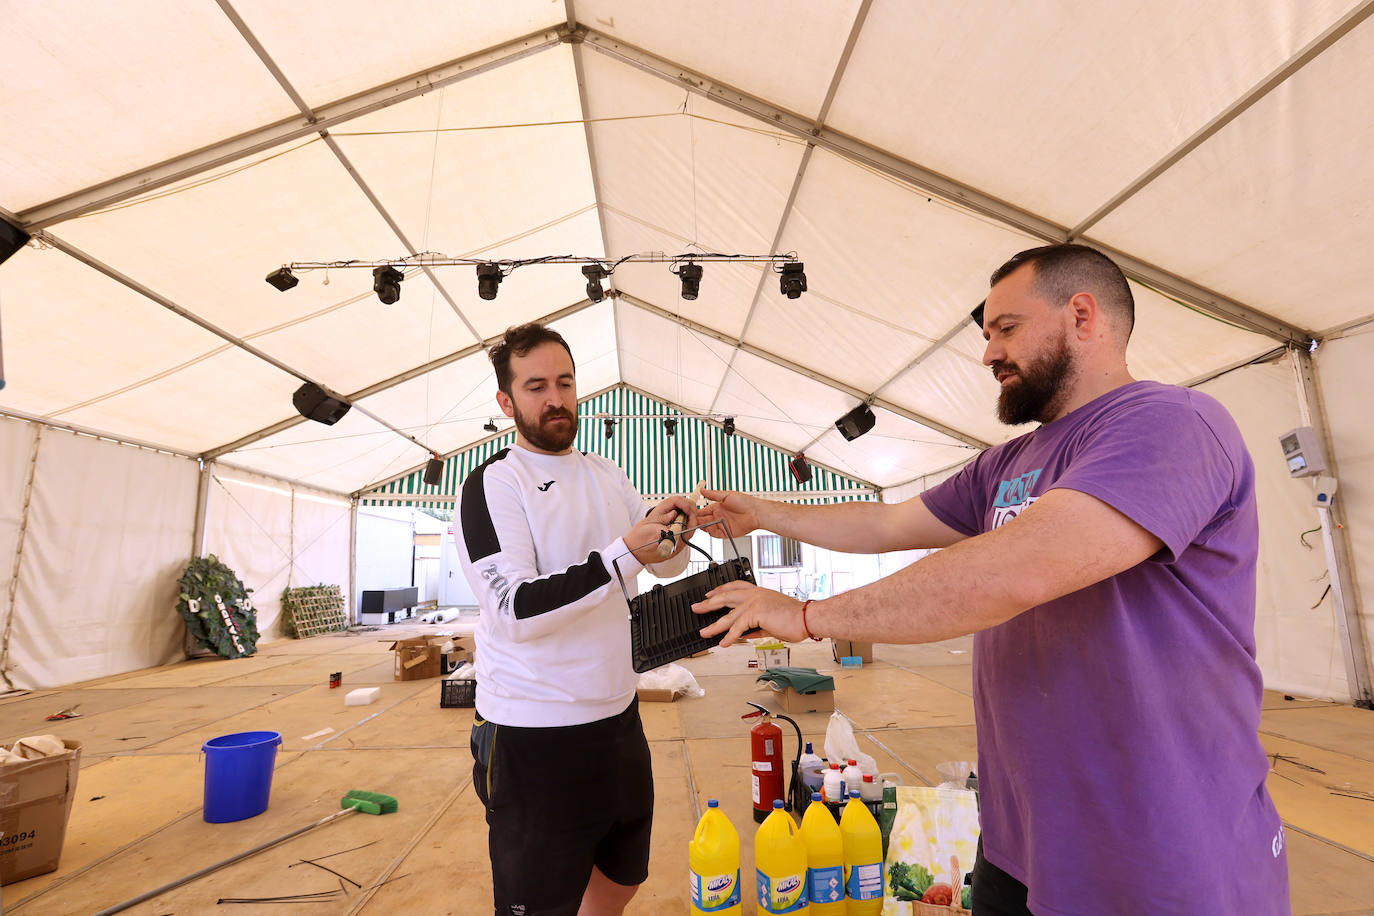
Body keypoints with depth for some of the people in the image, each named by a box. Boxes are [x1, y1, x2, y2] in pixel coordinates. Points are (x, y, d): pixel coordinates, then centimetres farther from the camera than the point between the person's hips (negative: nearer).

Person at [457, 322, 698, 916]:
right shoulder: (492, 485, -13)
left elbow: (666, 567, 10)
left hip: (617, 716, 7)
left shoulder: (606, 475, 7)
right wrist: (623, 553, -30)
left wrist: (673, 534, -13)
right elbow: (515, 611, -23)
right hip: (534, 738, -6)